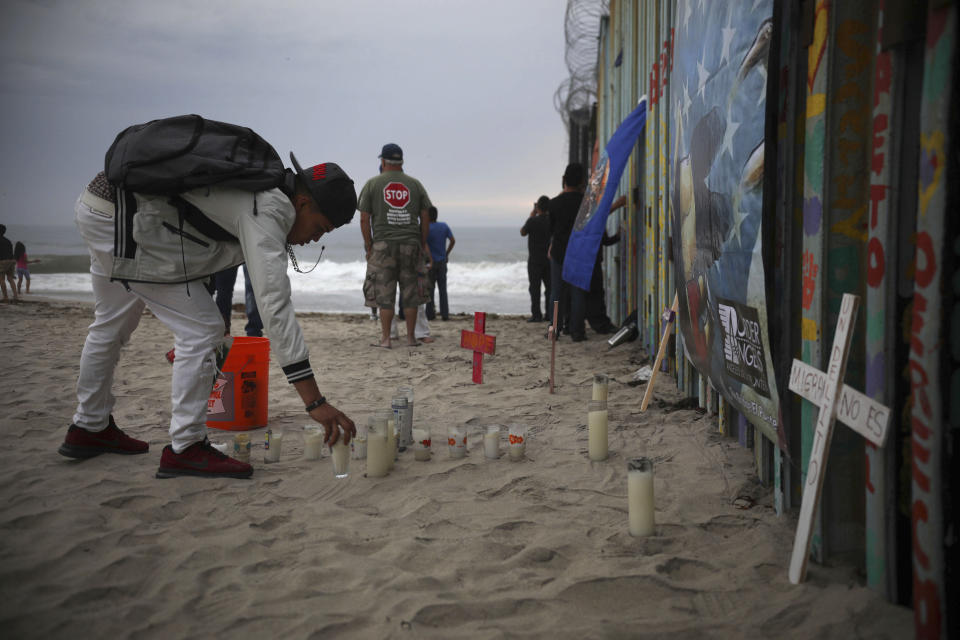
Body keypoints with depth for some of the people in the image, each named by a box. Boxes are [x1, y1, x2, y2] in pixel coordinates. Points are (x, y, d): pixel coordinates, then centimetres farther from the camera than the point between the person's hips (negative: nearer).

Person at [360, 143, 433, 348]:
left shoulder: (372, 184, 3)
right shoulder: (415, 184, 9)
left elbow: (364, 219, -1)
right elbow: (425, 217, 7)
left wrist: (369, 247, 5)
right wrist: (422, 244, 15)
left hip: (383, 245, -2)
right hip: (411, 245, 2)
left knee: (384, 295, 2)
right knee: (410, 293, 7)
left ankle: (385, 339, 2)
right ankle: (411, 337, 10)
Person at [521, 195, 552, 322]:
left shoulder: (532, 220, -15)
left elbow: (522, 232, 1)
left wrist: (531, 216, 6)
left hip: (535, 260, -4)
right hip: (549, 259, 4)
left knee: (535, 287, 1)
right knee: (549, 286, 10)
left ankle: (536, 314, -2)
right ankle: (550, 314, 10)